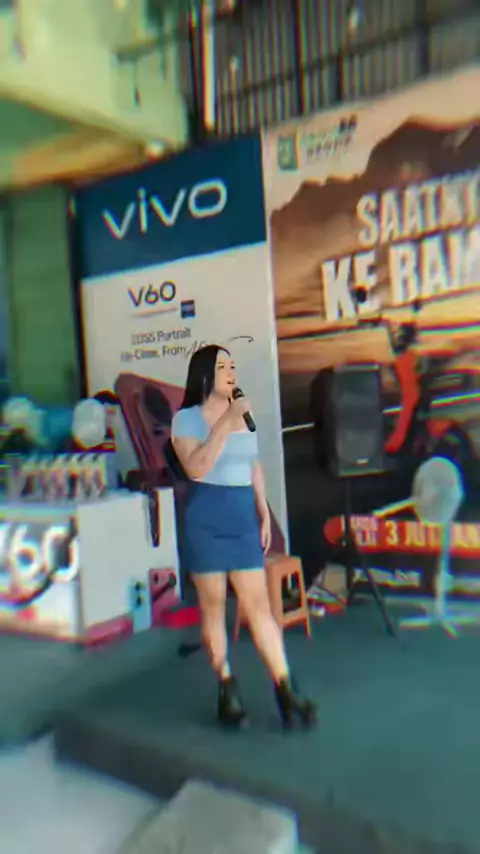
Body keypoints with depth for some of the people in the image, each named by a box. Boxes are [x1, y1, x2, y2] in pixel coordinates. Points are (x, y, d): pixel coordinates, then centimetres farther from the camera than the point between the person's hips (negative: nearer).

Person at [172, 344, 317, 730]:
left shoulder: (243, 415, 13)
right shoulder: (187, 418, -3)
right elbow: (196, 468, -18)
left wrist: (264, 513, 13)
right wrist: (225, 423, -18)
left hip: (244, 517, 4)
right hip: (206, 518, -4)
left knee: (259, 604, 3)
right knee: (213, 605, 6)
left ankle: (285, 689, 7)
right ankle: (227, 689, 18)